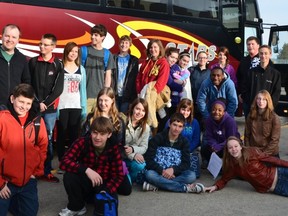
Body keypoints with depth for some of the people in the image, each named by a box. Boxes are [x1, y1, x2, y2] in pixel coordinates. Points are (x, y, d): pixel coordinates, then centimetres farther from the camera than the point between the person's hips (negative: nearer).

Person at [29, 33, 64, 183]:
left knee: (47, 139, 3)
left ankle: (47, 171, 8)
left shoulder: (58, 65, 4)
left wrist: (45, 103, -7)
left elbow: (58, 89, 0)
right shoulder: (33, 62, 6)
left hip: (50, 109, 0)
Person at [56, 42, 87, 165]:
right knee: (62, 134, 2)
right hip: (62, 106, -2)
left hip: (76, 107, 3)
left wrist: (84, 108, 4)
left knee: (74, 134, 5)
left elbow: (83, 89, 9)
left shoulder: (81, 69, 9)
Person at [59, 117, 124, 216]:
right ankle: (76, 207, -4)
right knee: (69, 176, -29)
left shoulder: (113, 148, -13)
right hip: (85, 183, 1)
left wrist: (106, 191, -28)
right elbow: (64, 162, -26)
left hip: (103, 185, -1)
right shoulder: (82, 142, -16)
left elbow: (118, 176, -11)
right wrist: (86, 170, -39)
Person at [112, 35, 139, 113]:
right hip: (114, 94, 0)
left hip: (127, 95, 0)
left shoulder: (134, 60, 9)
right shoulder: (113, 58, 8)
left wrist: (133, 95, -2)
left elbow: (135, 78, 5)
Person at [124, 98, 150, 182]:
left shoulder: (146, 128, 3)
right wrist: (132, 155, -25)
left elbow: (144, 148, -2)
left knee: (140, 166, -29)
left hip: (135, 157, 4)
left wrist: (132, 149, -24)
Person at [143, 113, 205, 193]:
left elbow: (186, 164, 2)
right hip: (158, 172, -2)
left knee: (191, 175, -27)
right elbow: (148, 159, -6)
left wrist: (173, 170, -18)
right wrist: (162, 171, -21)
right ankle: (185, 187, -32)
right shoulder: (157, 138, 1)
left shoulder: (184, 141, 9)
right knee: (149, 174, -36)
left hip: (174, 174, 2)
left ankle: (156, 185, -29)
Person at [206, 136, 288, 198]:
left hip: (278, 173, -1)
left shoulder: (252, 152, -12)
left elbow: (270, 159, -5)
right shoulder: (232, 166, -5)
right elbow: (224, 179, 1)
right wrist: (215, 186, -19)